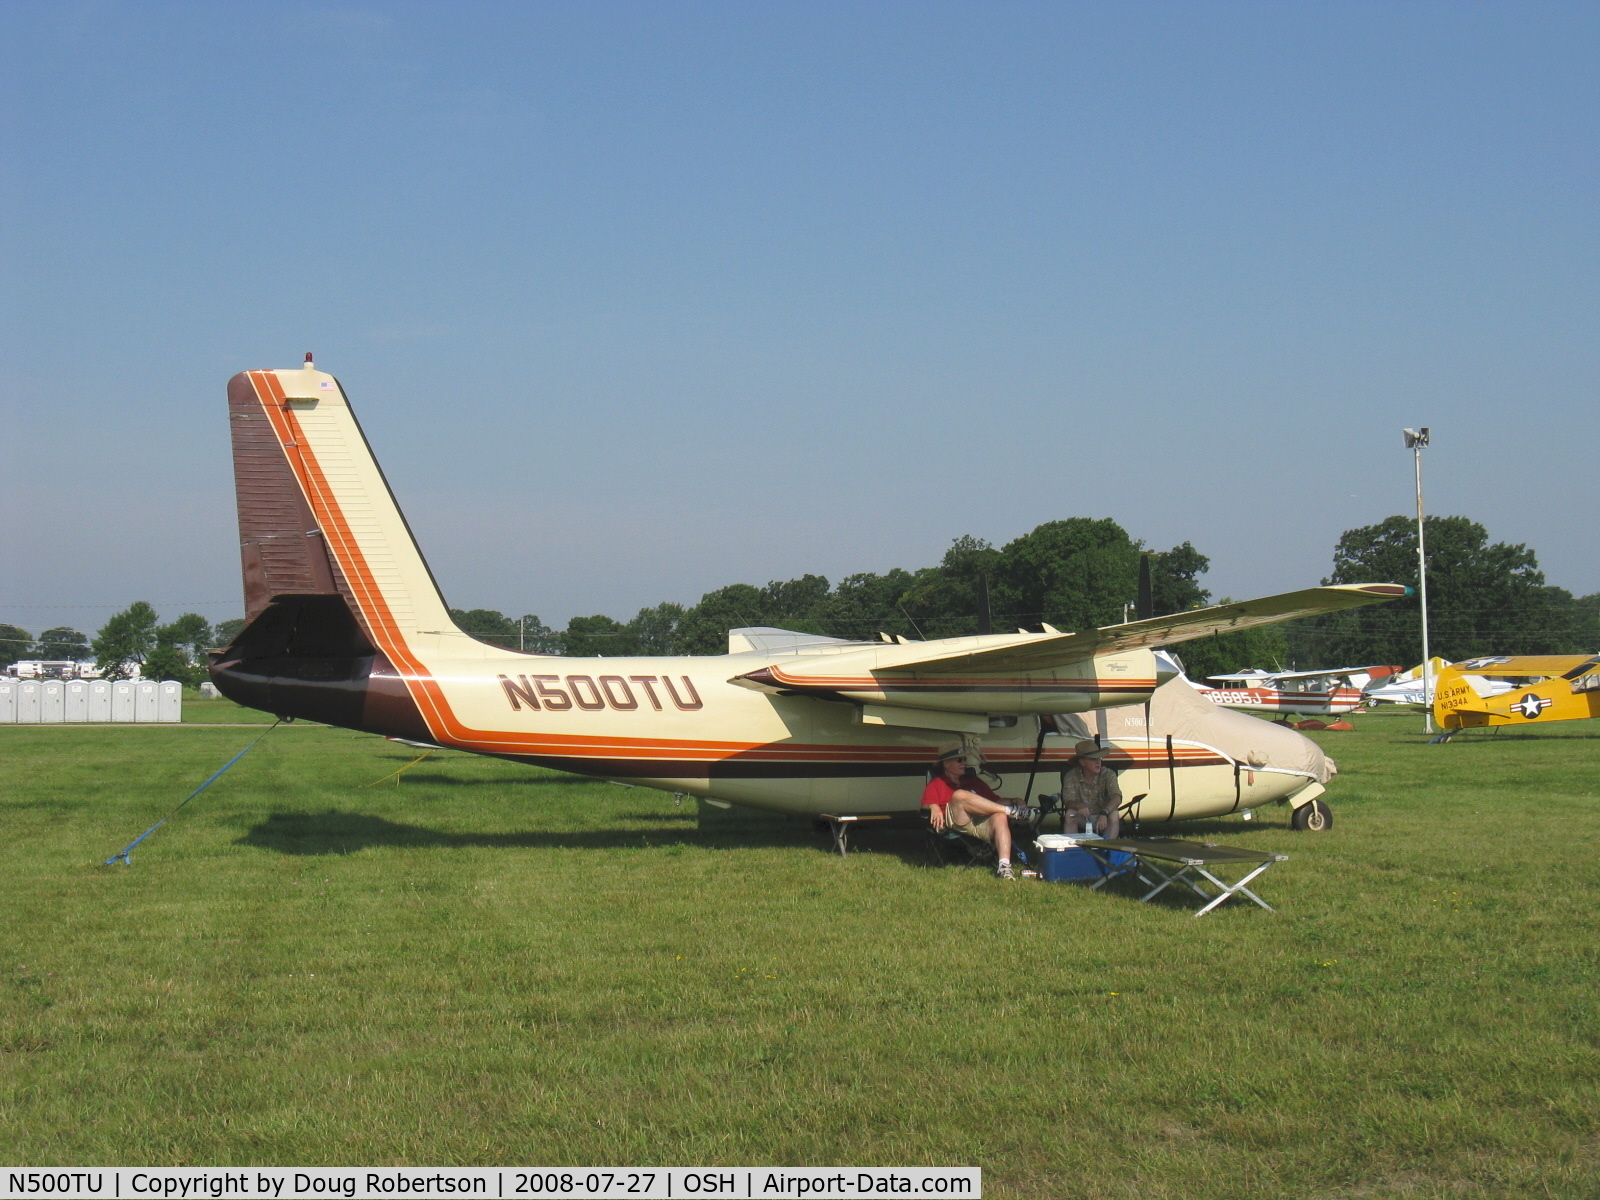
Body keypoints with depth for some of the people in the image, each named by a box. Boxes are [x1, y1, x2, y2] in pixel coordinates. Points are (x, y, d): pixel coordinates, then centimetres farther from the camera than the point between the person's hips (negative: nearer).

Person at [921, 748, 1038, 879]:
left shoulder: (973, 781, 33)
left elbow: (995, 800, 26)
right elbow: (927, 804, 1)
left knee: (1000, 816, -30)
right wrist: (934, 807, -22)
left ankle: (1004, 866, -43)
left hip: (982, 824, 3)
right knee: (960, 795, -31)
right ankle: (1012, 811, -29)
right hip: (957, 824, -3)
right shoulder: (937, 784, 20)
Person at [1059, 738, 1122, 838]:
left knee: (1114, 815, -30)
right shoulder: (1071, 776, -10)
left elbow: (1117, 798, -25)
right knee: (1070, 814, -30)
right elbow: (1068, 802, -19)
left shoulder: (1108, 774, -10)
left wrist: (1104, 813, -44)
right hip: (1082, 820, 0)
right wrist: (1079, 805, -44)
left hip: (1102, 819, 0)